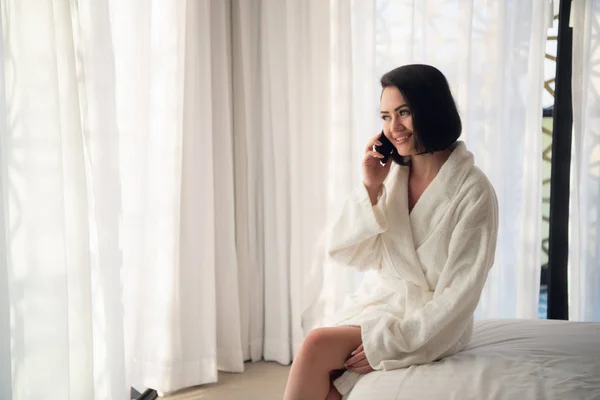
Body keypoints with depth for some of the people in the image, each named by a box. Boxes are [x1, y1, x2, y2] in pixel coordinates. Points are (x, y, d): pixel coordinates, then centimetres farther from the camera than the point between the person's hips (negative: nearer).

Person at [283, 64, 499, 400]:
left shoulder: (473, 191, -12)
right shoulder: (389, 174, 4)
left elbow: (459, 294, -13)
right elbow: (342, 252, 1)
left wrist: (392, 342, -18)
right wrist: (371, 188, -11)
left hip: (429, 326, -5)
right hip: (374, 304, 5)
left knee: (317, 345, -25)